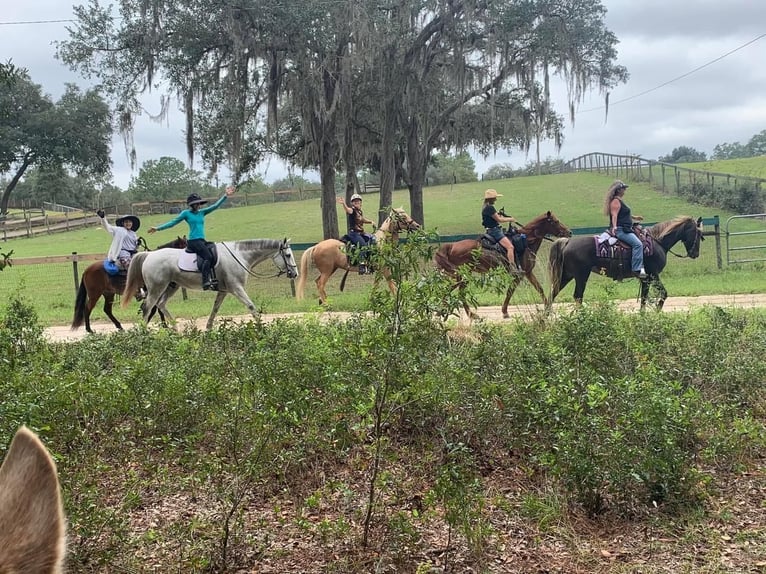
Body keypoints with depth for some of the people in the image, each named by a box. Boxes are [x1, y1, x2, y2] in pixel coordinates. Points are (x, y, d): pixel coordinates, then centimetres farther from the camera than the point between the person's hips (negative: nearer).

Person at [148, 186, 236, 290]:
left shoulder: (202, 213, 17)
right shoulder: (186, 213, 3)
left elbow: (215, 206, 15)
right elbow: (173, 222, 6)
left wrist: (226, 195, 10)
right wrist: (157, 228, 4)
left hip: (202, 241, 7)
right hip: (193, 241, -7)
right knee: (208, 257, -23)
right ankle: (205, 282, -29)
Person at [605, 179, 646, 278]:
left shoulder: (619, 200, 20)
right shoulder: (616, 201, -12)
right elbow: (614, 215, -24)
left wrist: (634, 217, 40)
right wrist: (614, 227, -36)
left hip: (625, 229, 12)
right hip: (620, 230, -12)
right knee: (638, 244, -24)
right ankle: (637, 269, -28)